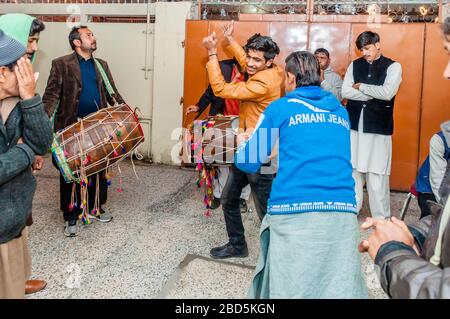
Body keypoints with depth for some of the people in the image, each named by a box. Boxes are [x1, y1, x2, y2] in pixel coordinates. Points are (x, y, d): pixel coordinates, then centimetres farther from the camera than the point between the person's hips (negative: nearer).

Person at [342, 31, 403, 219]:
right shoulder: (355, 65, 10)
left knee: (377, 174, -2)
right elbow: (345, 92, -2)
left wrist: (360, 86, -5)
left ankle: (381, 219, 10)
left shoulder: (393, 67, 1)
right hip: (354, 125, 3)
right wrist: (374, 94, -8)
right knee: (352, 170, 7)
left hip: (378, 128, -3)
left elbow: (387, 93, -15)